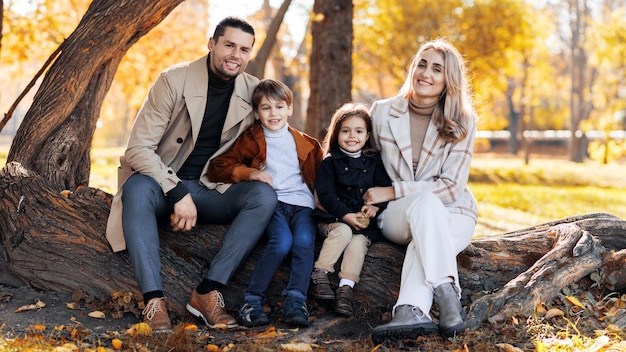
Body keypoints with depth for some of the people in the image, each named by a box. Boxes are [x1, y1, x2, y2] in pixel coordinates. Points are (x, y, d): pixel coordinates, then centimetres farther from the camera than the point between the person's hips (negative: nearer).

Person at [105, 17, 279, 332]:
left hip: (211, 192, 3)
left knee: (264, 195, -24)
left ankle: (208, 292, -27)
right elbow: (138, 147, -16)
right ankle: (154, 300, -40)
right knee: (138, 186, -36)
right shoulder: (174, 80, -12)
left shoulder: (253, 92, -1)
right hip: (163, 187, -3)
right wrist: (179, 193, -27)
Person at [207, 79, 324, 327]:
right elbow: (218, 167, 7)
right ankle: (252, 301, -26)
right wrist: (249, 173, -9)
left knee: (304, 241, -30)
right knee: (281, 241, -32)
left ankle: (295, 300, -33)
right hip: (272, 202, -2)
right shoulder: (251, 140, 14)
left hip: (302, 204, 3)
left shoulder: (305, 144, 21)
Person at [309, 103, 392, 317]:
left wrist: (376, 205, -14)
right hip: (333, 217, -2)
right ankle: (320, 273, -30)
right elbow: (325, 193, -4)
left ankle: (346, 287, -37)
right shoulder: (330, 162, 6)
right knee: (343, 232, -32)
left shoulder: (374, 162, 15)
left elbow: (386, 188, 9)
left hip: (365, 221, 2)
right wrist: (345, 215, -17)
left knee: (359, 241, -27)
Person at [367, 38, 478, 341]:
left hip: (451, 215, 0)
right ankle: (447, 294, -51)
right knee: (425, 202, -36)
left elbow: (451, 186, -10)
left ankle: (410, 312, -55)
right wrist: (371, 202, -2)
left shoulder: (463, 122, -5)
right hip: (396, 216, 0)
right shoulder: (382, 112, 0)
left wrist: (392, 192, -14)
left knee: (426, 236, -37)